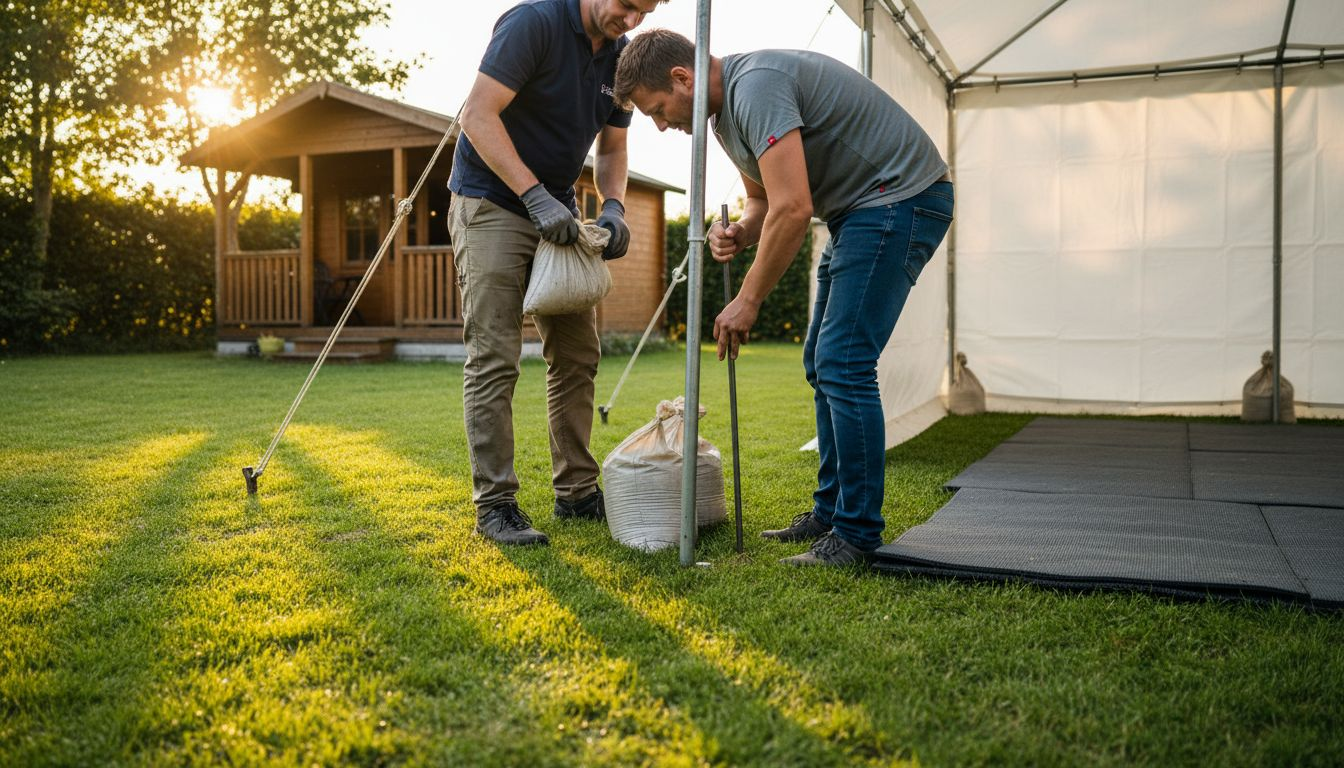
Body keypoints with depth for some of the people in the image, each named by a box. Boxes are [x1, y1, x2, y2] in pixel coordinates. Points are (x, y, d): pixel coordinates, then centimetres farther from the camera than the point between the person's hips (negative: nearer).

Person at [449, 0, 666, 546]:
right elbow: (478, 116, -22)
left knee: (577, 355, 7)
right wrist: (535, 195, -27)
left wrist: (613, 205, -7)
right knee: (494, 359, -10)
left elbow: (611, 148, 12)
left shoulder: (621, 56, 4)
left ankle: (577, 491, 17)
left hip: (557, 212, 7)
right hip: (490, 203, -7)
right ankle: (494, 504, -3)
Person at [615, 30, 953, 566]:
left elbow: (793, 208, -29)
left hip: (901, 196, -10)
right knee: (822, 362, 11)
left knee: (843, 363, -14)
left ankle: (857, 533, -6)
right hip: (858, 209, 11)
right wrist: (737, 235, -2)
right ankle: (830, 512, 19)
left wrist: (748, 301, -20)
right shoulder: (726, 113, 11)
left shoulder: (756, 86, -22)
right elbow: (764, 201, 21)